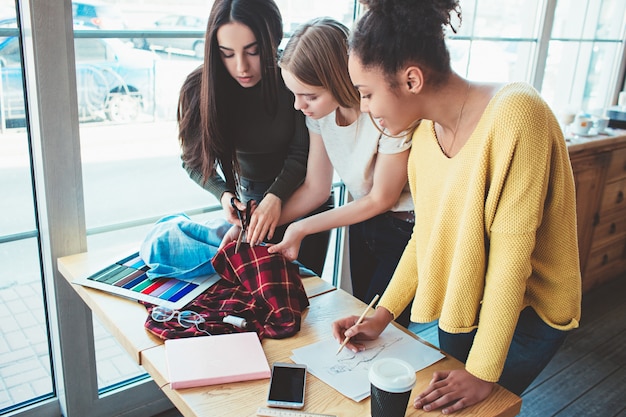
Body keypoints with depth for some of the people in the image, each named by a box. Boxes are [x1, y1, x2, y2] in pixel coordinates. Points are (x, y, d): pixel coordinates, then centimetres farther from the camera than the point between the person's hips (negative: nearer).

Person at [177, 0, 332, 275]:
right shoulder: (199, 89, -19)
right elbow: (195, 160, -9)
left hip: (300, 192, -1)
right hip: (247, 196, 1)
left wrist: (276, 196, -32)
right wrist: (223, 194, -26)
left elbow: (301, 152, -17)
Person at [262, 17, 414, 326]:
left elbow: (381, 199, -18)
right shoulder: (320, 110, -11)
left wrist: (302, 228, -16)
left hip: (404, 228, -6)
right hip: (363, 224, 6)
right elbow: (315, 187, -1)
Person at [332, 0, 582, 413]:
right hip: (459, 304, 6)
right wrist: (383, 315, -1)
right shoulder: (425, 133, -6)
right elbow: (426, 235, 3)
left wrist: (483, 374, -22)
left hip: (526, 312, -6)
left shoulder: (514, 114, -28)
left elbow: (510, 256, -27)